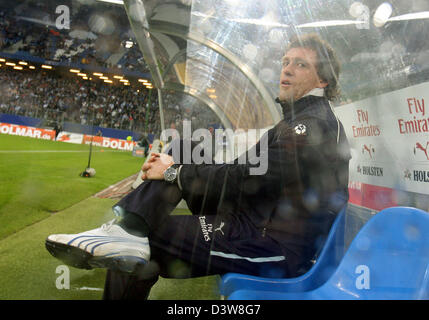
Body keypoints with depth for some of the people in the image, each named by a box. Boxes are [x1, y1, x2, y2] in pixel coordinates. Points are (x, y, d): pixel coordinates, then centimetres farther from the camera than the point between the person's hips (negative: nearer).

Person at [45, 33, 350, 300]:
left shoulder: (314, 124, -16)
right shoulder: (301, 121, 17)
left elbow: (250, 177, -23)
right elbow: (247, 167, 13)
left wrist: (175, 174, -11)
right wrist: (176, 165, 3)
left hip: (275, 246, -10)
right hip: (259, 217, 10)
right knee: (184, 149, 3)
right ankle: (127, 229, -10)